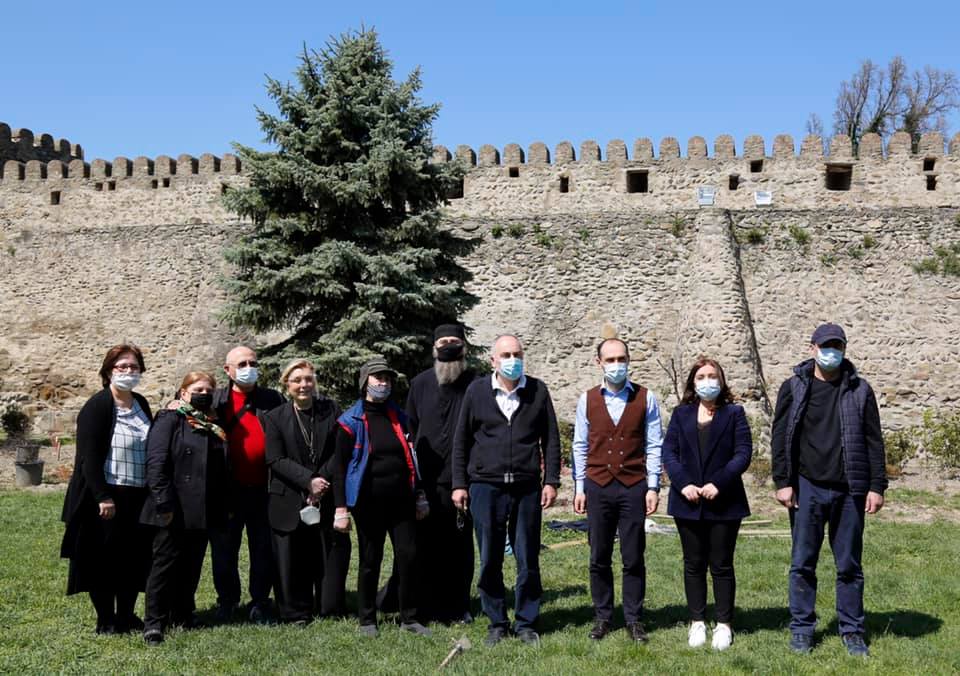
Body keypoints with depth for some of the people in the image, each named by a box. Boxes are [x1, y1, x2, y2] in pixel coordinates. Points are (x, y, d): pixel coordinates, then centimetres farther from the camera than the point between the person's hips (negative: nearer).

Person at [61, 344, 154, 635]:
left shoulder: (141, 404, 10)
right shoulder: (97, 406, -10)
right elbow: (88, 456, -16)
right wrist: (102, 497, -21)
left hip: (137, 498, 6)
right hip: (106, 498, -6)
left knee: (134, 558, 10)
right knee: (104, 559, 2)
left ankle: (126, 616, 22)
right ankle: (106, 620, 14)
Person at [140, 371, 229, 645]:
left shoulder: (214, 426, 16)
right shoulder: (169, 420, -5)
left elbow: (222, 469, 19)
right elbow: (156, 462, -14)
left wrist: (223, 507, 13)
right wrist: (164, 503, -19)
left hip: (204, 512, 6)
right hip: (174, 512, -6)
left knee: (192, 565, 12)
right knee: (166, 563, -2)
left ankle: (183, 614, 24)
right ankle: (154, 622, 3)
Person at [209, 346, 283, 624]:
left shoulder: (273, 400, 7)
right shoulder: (215, 401, 4)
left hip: (263, 490, 1)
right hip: (228, 491, -1)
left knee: (264, 549, 8)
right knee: (224, 548, 8)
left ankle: (260, 602, 21)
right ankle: (227, 600, 24)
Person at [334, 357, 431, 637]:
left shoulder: (399, 417, 10)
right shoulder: (351, 421, -3)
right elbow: (341, 467, -5)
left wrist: (420, 496, 15)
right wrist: (341, 508, -10)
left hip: (401, 501, 4)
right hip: (369, 503, -4)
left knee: (408, 556, 0)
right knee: (370, 561, 5)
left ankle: (409, 618, 12)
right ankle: (367, 620, 18)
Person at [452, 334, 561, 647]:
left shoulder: (537, 391, 4)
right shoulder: (476, 391, 3)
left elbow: (551, 438, 7)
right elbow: (461, 440, 7)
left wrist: (551, 481, 1)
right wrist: (459, 484, 3)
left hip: (527, 488, 0)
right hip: (486, 487, 0)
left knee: (528, 560, 5)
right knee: (490, 560, 6)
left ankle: (526, 623, 17)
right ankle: (496, 623, 18)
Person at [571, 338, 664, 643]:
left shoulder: (645, 399, 2)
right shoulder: (587, 400, 5)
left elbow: (654, 446, 2)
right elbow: (580, 446, 7)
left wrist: (653, 487, -3)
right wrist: (579, 488, 3)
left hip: (634, 488, -1)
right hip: (598, 487, 1)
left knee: (633, 558, 4)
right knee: (599, 558, 6)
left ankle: (634, 619, 14)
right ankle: (603, 617, 17)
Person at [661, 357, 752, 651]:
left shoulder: (734, 413, 3)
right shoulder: (681, 414, 10)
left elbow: (743, 453, -6)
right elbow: (669, 452, 2)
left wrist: (719, 484, -17)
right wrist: (683, 484, -13)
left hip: (723, 502, -2)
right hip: (688, 502, 2)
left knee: (721, 565, 3)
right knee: (694, 564, 9)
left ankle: (724, 624, 13)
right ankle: (697, 622, 17)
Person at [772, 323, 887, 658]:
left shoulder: (859, 390, 6)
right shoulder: (794, 388, 4)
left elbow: (873, 441, 6)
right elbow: (781, 438, 2)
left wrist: (877, 486, 0)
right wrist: (783, 482, -5)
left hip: (849, 490, 1)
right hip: (807, 488, -1)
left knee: (849, 565, 7)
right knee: (803, 563, 4)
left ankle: (852, 631, 17)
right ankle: (802, 629, 14)